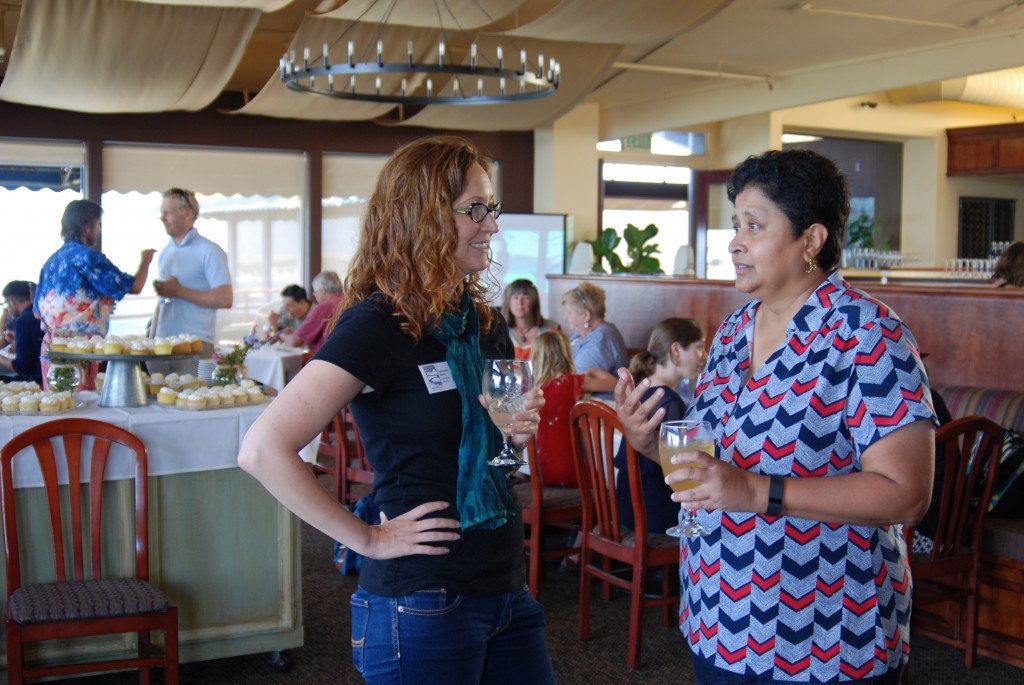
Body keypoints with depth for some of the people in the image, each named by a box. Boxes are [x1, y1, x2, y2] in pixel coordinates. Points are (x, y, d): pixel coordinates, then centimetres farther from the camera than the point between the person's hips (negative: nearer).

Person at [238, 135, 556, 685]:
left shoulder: (470, 316, 7)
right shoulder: (377, 324, -17)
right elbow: (263, 451, -25)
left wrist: (511, 434, 1)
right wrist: (368, 538, -18)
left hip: (506, 589, 8)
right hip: (425, 607, -7)